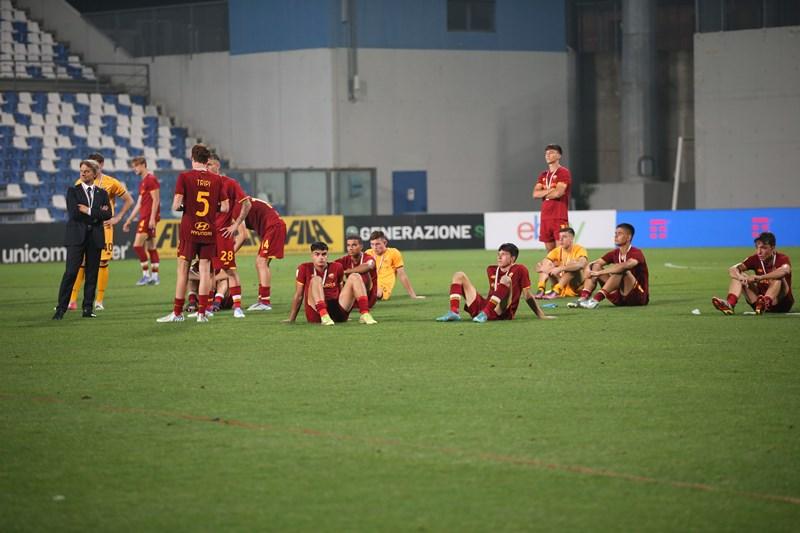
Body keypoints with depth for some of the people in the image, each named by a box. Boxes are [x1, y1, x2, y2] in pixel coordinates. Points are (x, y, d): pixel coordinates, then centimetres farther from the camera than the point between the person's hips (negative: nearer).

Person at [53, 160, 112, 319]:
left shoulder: (102, 193, 12)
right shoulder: (73, 191, 4)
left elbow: (108, 214, 0)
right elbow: (74, 213, -10)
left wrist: (89, 211, -10)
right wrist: (97, 213, -8)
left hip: (95, 238, 3)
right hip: (77, 237, -3)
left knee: (92, 274, 3)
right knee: (70, 272, -9)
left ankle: (88, 309, 9)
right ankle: (61, 309, -8)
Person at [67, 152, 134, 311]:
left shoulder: (111, 183, 1)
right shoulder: (81, 183, 6)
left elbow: (129, 200, 8)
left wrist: (117, 218, 1)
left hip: (103, 227, -1)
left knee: (103, 263, -1)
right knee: (79, 263, -4)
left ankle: (99, 301, 6)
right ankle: (72, 300, -3)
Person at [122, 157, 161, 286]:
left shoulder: (151, 179, -9)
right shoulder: (142, 183, 20)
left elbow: (156, 200, -15)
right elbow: (139, 205, 23)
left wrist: (152, 218, -21)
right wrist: (129, 220, 23)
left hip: (149, 217, -10)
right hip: (144, 217, 10)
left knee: (137, 244, -12)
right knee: (151, 247, 8)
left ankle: (146, 274, -9)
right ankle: (155, 276, 9)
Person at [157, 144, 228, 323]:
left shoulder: (184, 177, -6)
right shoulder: (217, 180, 2)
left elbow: (176, 205, -12)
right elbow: (225, 207, 3)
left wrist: (185, 207, 9)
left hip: (189, 230, -2)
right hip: (209, 231, 2)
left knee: (183, 270, 4)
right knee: (205, 270, 6)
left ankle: (177, 313, 6)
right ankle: (202, 313, 4)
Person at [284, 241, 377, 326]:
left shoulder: (337, 267, 11)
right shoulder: (304, 268, 3)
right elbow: (298, 295, 8)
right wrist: (291, 319, 9)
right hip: (316, 314, -3)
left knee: (354, 277, -7)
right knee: (316, 280, -26)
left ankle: (365, 315, -28)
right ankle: (324, 317, -47)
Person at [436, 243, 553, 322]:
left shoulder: (519, 270, 3)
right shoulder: (491, 270, 20)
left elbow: (527, 295, 4)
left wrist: (541, 316, 1)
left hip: (502, 313, -6)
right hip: (483, 306, 6)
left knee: (506, 279, -28)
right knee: (459, 275, 4)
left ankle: (484, 313, -36)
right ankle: (453, 313, -21)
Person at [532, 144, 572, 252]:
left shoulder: (563, 172, -3)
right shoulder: (543, 175, 18)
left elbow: (558, 193, -14)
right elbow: (535, 194, 6)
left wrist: (543, 193, 2)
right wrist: (550, 190, -8)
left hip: (559, 217, -7)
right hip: (545, 217, 7)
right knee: (549, 249, 7)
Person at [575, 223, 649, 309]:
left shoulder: (636, 253, -13)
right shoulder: (615, 253, 8)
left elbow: (625, 266, -35)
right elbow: (594, 263, 4)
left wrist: (601, 272, -36)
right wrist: (588, 269, -21)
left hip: (640, 297, -7)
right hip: (620, 299, 7)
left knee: (620, 270, -32)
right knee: (595, 267, -2)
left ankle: (596, 300, -41)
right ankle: (583, 298, -23)